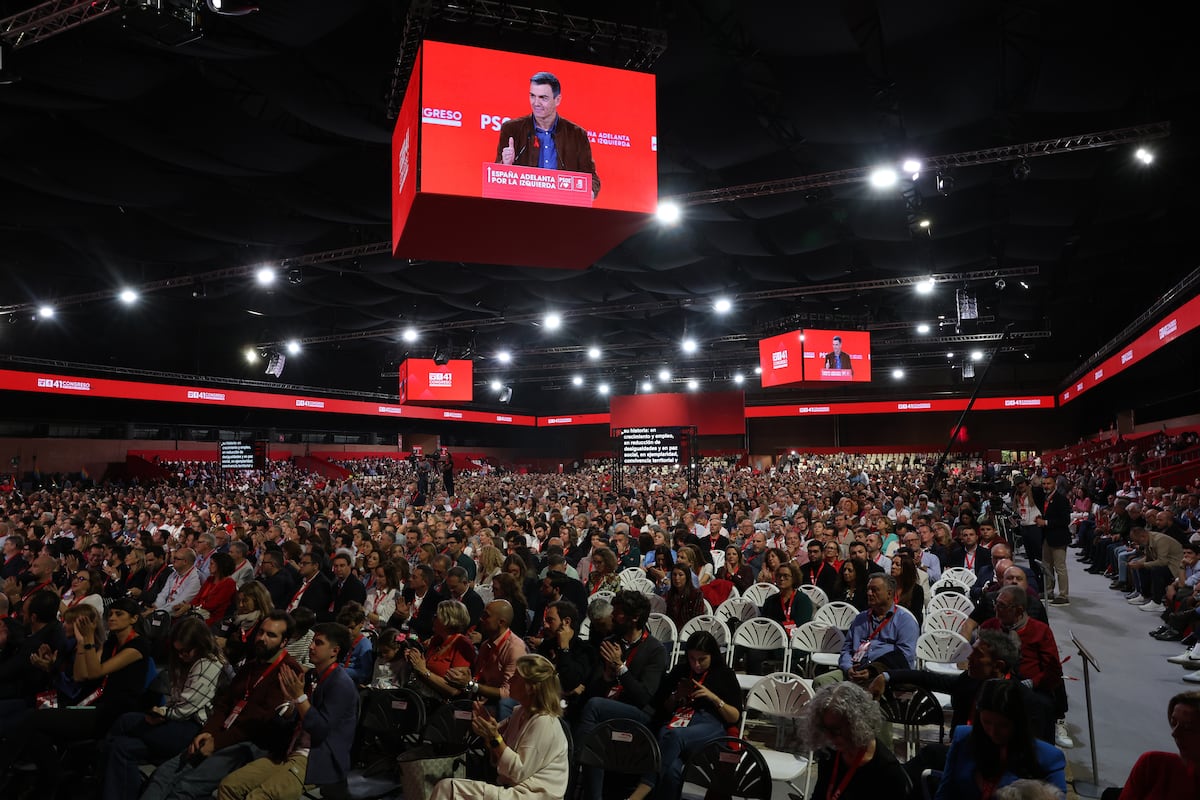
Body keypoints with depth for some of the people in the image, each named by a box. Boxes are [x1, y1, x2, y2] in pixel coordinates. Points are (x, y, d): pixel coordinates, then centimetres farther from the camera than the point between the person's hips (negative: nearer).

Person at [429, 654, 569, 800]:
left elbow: (518, 773, -17)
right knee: (446, 786, -7)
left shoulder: (544, 723, -17)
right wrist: (486, 722, 1)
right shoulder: (520, 712, 11)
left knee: (448, 787, -15)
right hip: (510, 787, 8)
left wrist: (495, 738, -20)